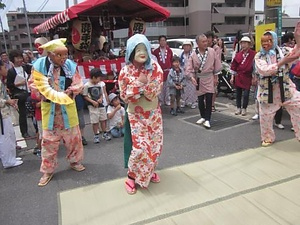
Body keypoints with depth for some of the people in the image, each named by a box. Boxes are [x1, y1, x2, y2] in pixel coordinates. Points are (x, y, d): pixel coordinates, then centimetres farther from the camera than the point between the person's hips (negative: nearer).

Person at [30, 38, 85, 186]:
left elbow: (78, 84, -5)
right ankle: (47, 170, 21)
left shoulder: (71, 65, -9)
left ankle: (74, 161, 35)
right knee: (49, 139, 6)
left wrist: (70, 91, -23)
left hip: (67, 107, 1)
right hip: (49, 108, -1)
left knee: (73, 136, 12)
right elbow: (33, 84, -4)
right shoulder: (39, 65, -11)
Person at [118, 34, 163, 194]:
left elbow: (156, 91, -11)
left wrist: (146, 82, -26)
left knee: (156, 145, 10)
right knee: (140, 146, -8)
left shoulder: (155, 68, -7)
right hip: (136, 114, -3)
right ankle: (132, 177, 14)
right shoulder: (126, 71, -11)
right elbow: (124, 96, -13)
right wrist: (139, 83, -23)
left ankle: (149, 172, 35)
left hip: (153, 112, 3)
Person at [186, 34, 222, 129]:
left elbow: (217, 65, 1)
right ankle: (203, 117, 28)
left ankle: (207, 119, 0)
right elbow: (189, 68, -4)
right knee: (200, 100, 10)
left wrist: (215, 77, 3)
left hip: (209, 78, -2)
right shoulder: (193, 55, -5)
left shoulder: (212, 51, -6)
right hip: (199, 79, 2)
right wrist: (192, 77, -19)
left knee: (209, 99, -7)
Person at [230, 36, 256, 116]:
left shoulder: (253, 54, -6)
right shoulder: (238, 54, 4)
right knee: (238, 93, 10)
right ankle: (238, 108, 23)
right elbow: (234, 66, 7)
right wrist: (232, 77, 5)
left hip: (247, 77, -3)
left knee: (246, 94, -2)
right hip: (238, 77, 3)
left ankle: (244, 108, 15)